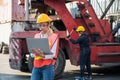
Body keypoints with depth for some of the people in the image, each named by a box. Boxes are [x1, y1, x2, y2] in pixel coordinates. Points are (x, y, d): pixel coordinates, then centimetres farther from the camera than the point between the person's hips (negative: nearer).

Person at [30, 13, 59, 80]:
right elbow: (32, 53, 7)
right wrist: (34, 52, -17)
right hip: (36, 66, 5)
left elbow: (52, 54, -8)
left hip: (48, 66, -4)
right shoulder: (37, 36, 13)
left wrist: (43, 55, -27)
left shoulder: (54, 36, -1)